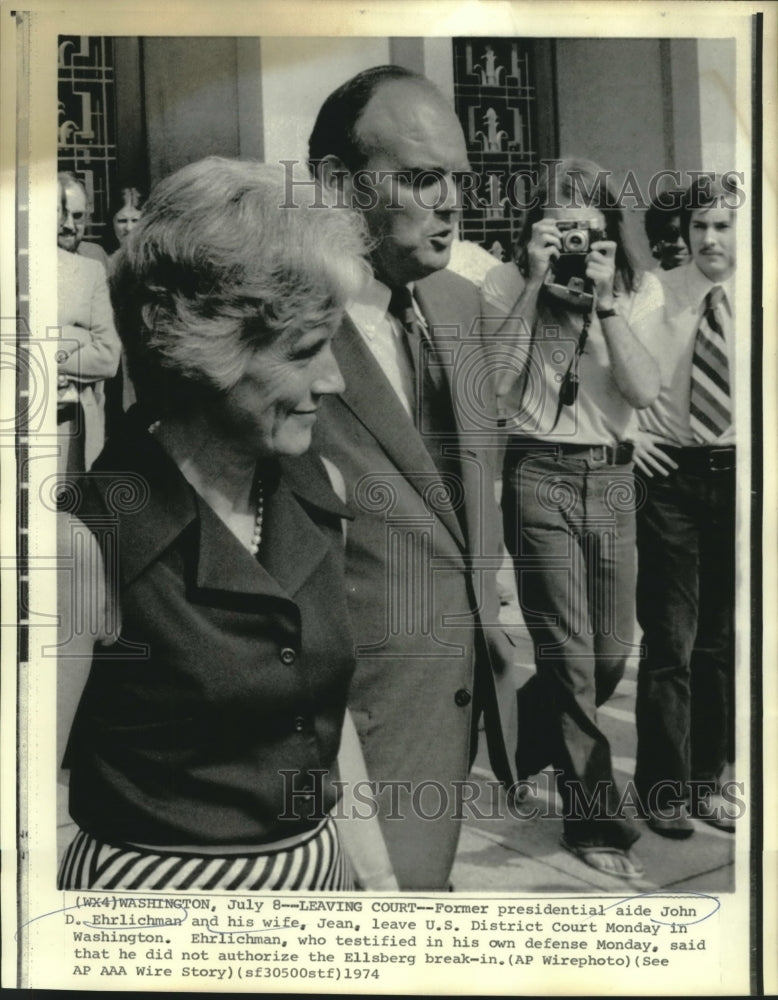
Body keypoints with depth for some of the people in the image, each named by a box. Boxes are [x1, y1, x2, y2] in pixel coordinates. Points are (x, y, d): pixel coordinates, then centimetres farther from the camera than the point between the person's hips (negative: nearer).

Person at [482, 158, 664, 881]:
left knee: (611, 656, 11)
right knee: (570, 657, -3)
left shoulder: (639, 291, 7)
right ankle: (596, 821, 16)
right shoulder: (507, 285, -1)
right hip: (537, 474, -4)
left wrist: (603, 299, -13)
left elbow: (643, 391, -7)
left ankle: (511, 747, 41)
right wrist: (536, 283, -14)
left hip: (610, 477, 4)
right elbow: (495, 382, -14)